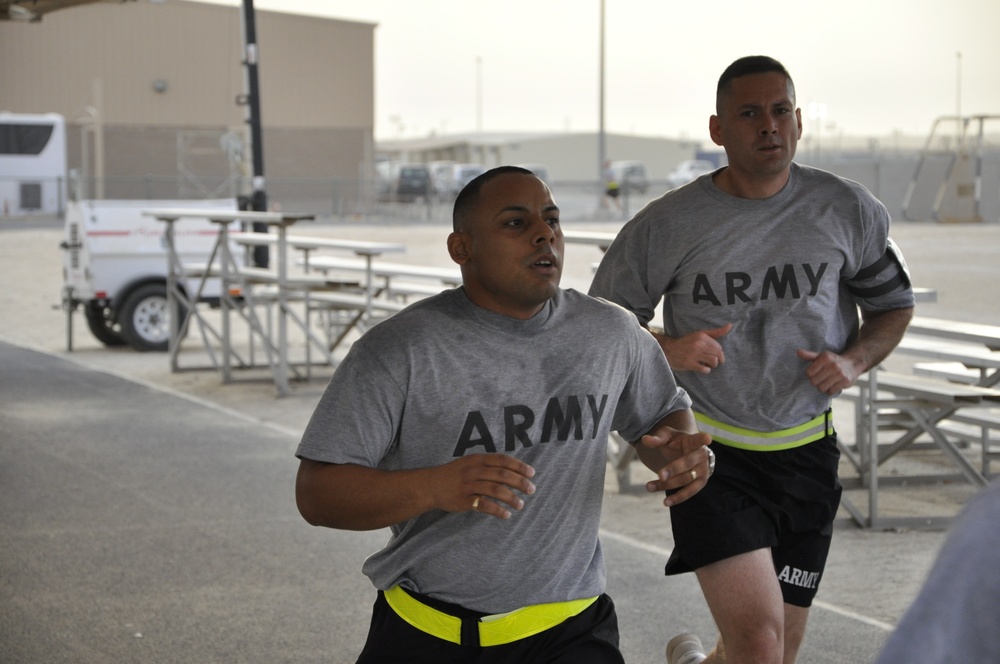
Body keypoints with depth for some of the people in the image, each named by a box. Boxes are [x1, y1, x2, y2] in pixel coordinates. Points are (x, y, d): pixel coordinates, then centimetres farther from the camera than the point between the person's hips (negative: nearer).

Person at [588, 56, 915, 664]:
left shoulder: (848, 211, 0)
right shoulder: (665, 225, -6)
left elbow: (894, 305, 14)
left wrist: (854, 360, -6)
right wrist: (663, 351, -17)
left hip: (807, 454, 3)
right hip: (711, 453, -3)